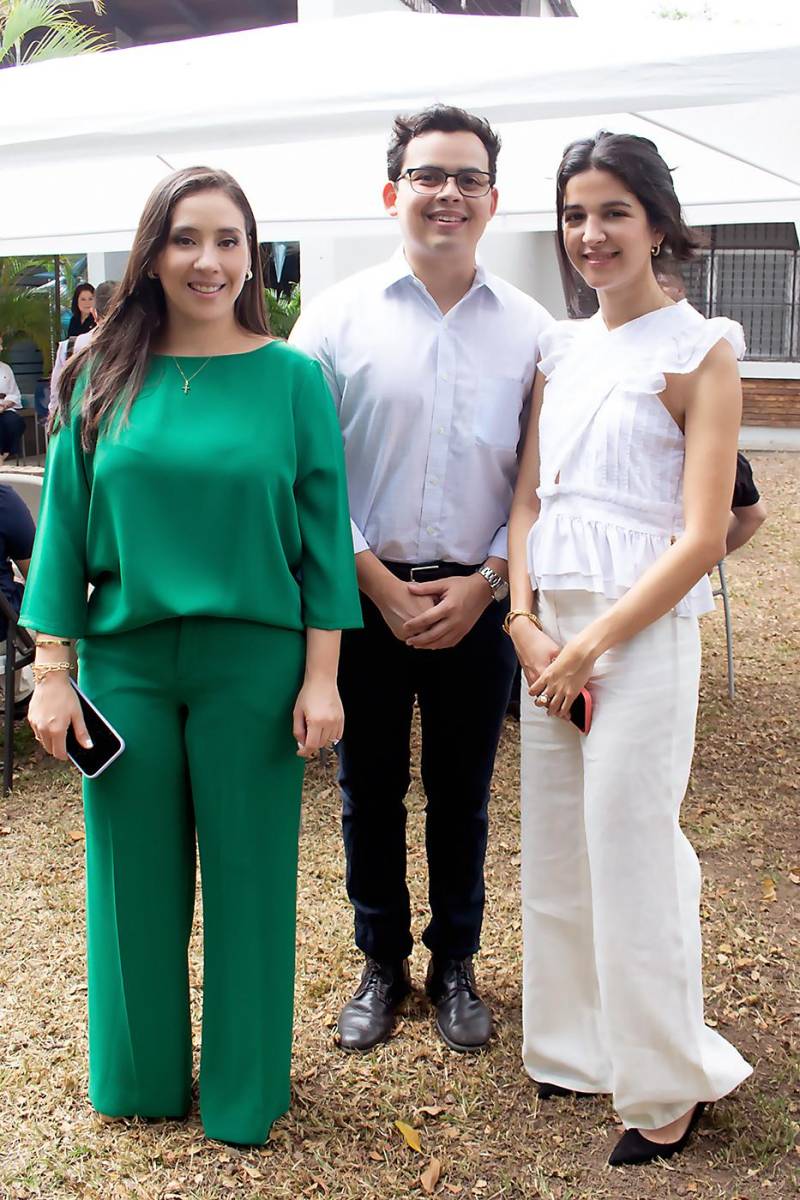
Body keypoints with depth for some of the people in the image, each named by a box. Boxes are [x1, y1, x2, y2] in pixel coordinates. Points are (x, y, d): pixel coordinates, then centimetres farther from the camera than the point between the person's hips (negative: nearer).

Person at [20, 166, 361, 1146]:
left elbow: (322, 531, -2)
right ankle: (141, 1078, 36)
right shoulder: (103, 376, 3)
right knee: (134, 880, 13)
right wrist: (51, 672, 0)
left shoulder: (291, 377, -2)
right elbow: (65, 523, 3)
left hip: (253, 662, -1)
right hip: (124, 661, 2)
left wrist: (321, 675, -6)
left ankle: (245, 1091, 32)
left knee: (247, 879, 9)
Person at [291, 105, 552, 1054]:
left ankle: (454, 964, 33)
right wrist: (379, 582, -10)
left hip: (478, 600, 1)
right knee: (369, 791, 12)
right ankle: (381, 964, 32)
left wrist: (485, 581, -8)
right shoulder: (338, 315, -2)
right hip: (363, 594, 0)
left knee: (462, 796, 13)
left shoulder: (528, 328, 2)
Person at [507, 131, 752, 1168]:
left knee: (631, 853, -1)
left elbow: (702, 537, -11)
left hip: (643, 629, -6)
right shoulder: (559, 350, 13)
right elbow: (528, 498, 11)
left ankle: (666, 1084, 20)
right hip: (551, 626, 6)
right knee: (555, 848, 12)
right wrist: (526, 621, -5)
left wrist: (593, 645, -14)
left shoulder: (699, 350, -4)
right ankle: (577, 1049, 32)